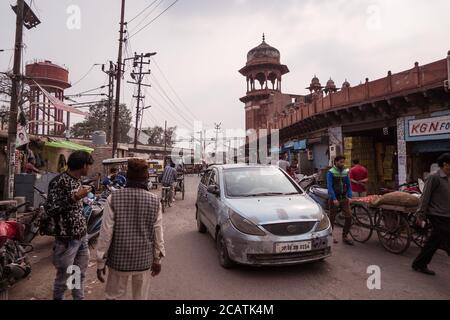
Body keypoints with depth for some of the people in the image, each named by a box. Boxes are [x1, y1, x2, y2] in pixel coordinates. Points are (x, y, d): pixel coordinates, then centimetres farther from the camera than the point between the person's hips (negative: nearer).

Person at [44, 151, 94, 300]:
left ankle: (79, 297, 35)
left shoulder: (78, 180, 8)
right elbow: (49, 209, -22)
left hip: (82, 236, 7)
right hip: (67, 238, -7)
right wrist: (75, 197, -25)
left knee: (80, 274, 19)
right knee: (64, 278, 9)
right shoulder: (59, 182, -17)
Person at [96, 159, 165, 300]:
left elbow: (106, 233, -11)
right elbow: (158, 233, -4)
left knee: (114, 297, 18)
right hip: (144, 260, 1)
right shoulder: (154, 200, -8)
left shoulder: (114, 198, -12)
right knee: (141, 296, 18)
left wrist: (100, 262, 0)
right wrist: (157, 259, 9)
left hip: (119, 259, -1)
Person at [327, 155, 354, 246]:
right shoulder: (331, 172, -7)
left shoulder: (345, 172, 8)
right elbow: (329, 186, -13)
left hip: (344, 198, 4)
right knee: (332, 218, 5)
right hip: (334, 199, -4)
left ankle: (345, 236, 11)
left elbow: (349, 185, 11)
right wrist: (334, 199, -19)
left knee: (349, 216, -3)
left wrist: (349, 197, 0)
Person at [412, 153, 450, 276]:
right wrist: (421, 216, -14)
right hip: (438, 216, -8)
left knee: (433, 243, 13)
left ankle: (419, 264, 24)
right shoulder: (434, 178, -13)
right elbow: (425, 198, -13)